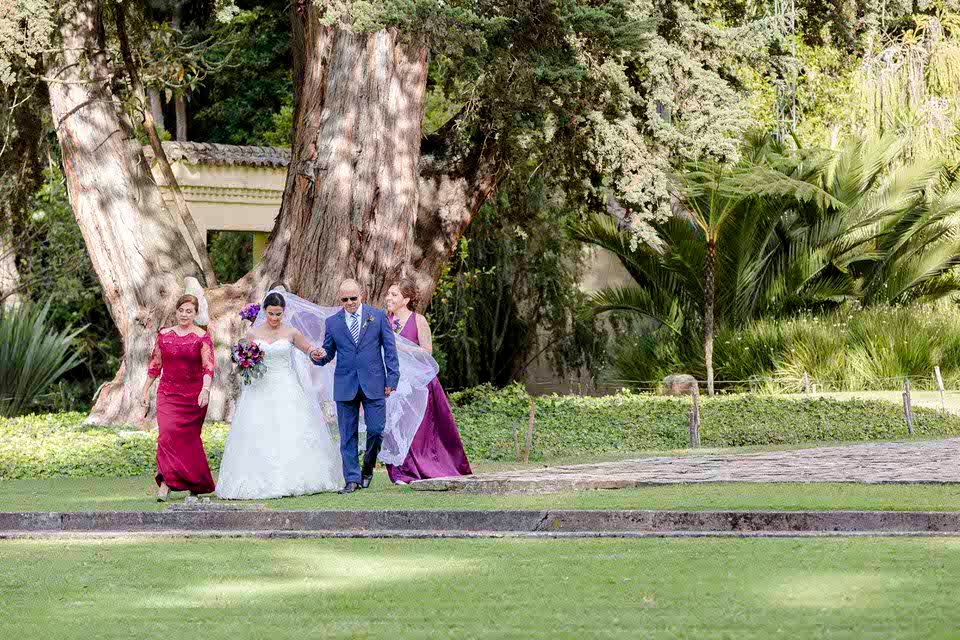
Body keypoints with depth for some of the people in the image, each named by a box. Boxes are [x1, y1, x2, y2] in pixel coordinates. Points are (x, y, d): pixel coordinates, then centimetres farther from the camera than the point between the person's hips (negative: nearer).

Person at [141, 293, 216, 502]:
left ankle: (196, 484, 12)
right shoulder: (164, 335, 8)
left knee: (189, 437, 1)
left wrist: (205, 389, -26)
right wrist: (146, 390, 14)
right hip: (168, 393, 2)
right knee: (168, 433, -12)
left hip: (193, 396, -2)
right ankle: (165, 483, -13)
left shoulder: (202, 338, -2)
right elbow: (155, 364, 15)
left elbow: (208, 367, -11)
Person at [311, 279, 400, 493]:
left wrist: (392, 379, -2)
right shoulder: (332, 322, 7)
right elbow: (328, 353, 12)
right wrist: (318, 357, -12)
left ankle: (368, 467, 21)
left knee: (376, 430, -4)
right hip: (345, 385, 1)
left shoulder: (378, 316, 4)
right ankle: (352, 479, 6)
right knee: (347, 435, 1)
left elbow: (390, 349, 4)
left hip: (374, 384, -1)